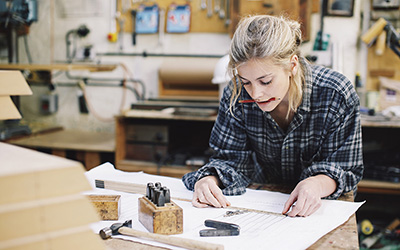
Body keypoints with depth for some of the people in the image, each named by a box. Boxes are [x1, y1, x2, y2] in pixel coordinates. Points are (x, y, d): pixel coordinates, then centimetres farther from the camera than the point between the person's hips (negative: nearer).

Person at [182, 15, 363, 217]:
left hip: (321, 207, -2)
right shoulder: (237, 95, -14)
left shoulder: (336, 95, -20)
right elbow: (231, 159, -6)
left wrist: (318, 184, -38)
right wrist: (208, 179, -29)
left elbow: (346, 169, -15)